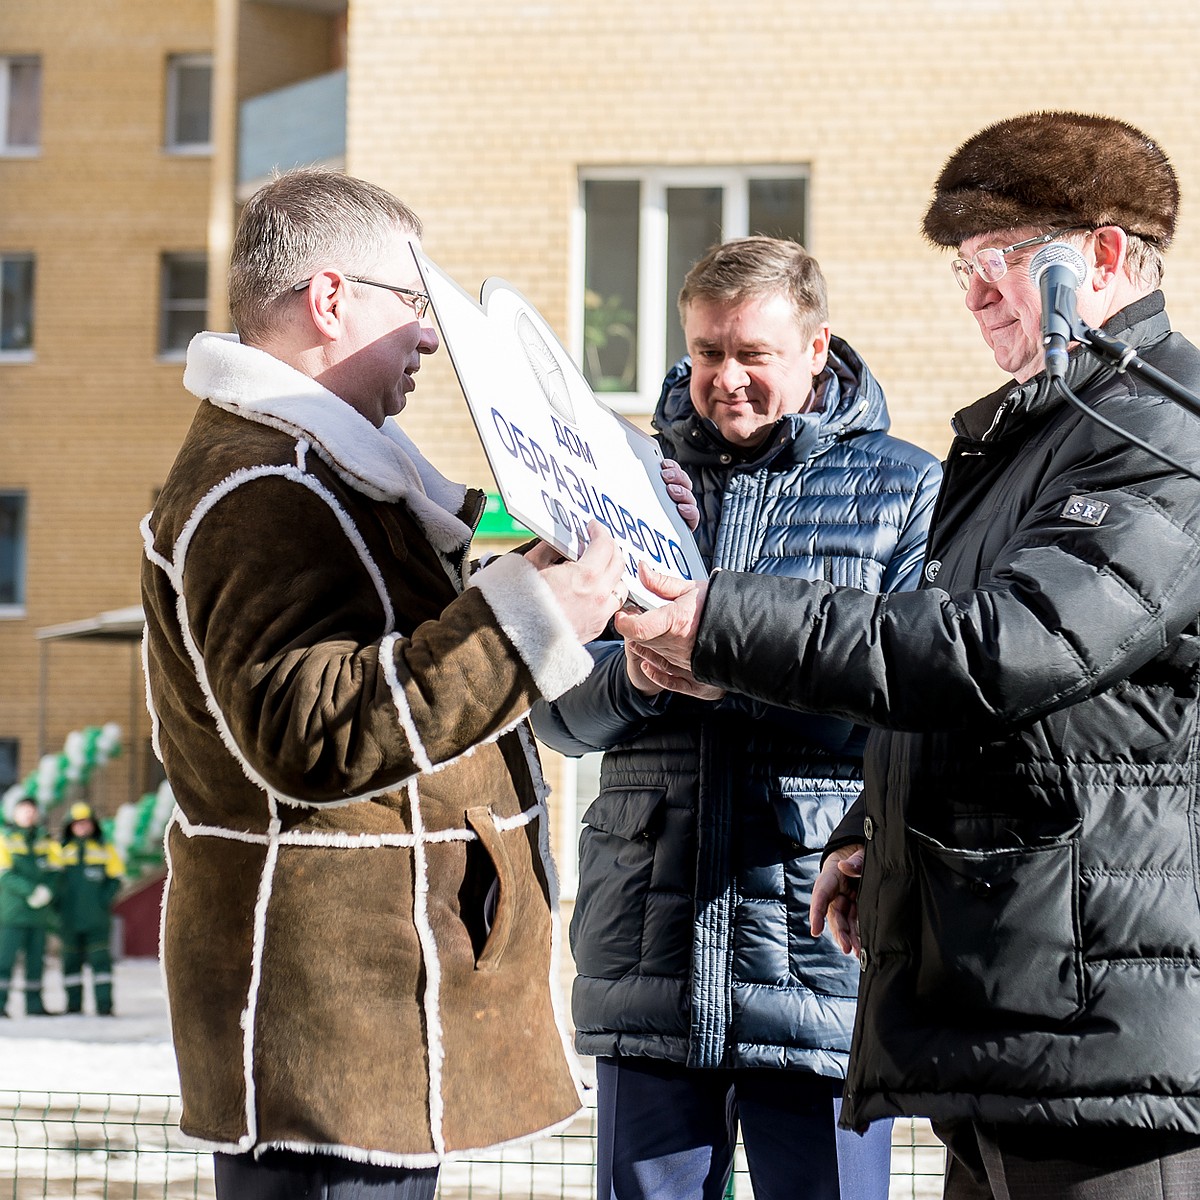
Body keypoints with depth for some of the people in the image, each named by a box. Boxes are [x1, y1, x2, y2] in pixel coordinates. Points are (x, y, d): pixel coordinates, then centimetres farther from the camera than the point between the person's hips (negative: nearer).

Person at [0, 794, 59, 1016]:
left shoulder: (45, 842, 14)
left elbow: (53, 872, 7)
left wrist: (46, 891, -13)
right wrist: (31, 891, -18)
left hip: (40, 912, 4)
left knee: (36, 959, 5)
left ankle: (34, 1004, 10)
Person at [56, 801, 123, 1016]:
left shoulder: (105, 849, 7)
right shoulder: (62, 850, 11)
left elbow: (115, 880, 5)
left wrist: (104, 900, -9)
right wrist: (57, 903, -2)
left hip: (97, 918, -2)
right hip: (69, 919, 2)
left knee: (100, 959, -7)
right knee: (71, 961, 6)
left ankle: (104, 1004, -7)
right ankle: (73, 1004, 13)